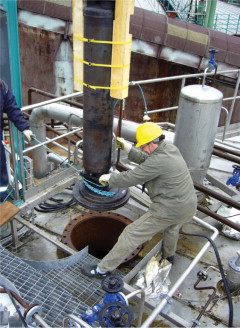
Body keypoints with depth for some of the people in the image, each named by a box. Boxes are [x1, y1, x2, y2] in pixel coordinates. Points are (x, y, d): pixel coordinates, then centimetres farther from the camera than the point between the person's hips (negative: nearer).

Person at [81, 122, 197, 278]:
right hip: (189, 207, 9)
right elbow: (146, 160, 17)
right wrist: (127, 147, 10)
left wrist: (108, 177, -1)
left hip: (167, 211, -9)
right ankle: (168, 255, 66)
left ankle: (103, 269, 14)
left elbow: (129, 178, -18)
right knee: (173, 224, 41)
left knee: (131, 235, 1)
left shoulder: (158, 161, -23)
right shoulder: (171, 148, 4)